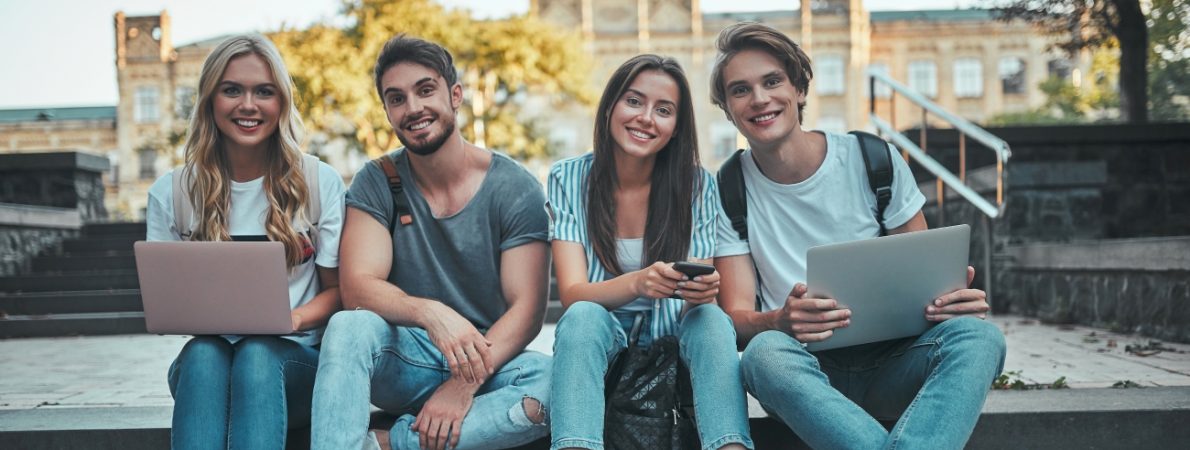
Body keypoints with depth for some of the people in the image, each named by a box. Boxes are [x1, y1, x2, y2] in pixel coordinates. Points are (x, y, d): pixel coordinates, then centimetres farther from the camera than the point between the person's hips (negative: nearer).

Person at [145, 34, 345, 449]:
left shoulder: (321, 183, 4)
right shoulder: (170, 194, 7)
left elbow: (337, 289, 7)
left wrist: (294, 319, -15)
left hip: (294, 359, -1)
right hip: (203, 362, 1)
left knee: (257, 355, -35)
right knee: (203, 354, -34)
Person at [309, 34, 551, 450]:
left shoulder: (515, 189, -6)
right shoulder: (377, 183, 0)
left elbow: (527, 308, -11)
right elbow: (357, 287, -12)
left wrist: (465, 384, -26)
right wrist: (431, 314, -32)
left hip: (487, 365, 0)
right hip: (403, 362, 0)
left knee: (555, 381, -32)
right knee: (349, 326, -30)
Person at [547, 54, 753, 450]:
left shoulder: (697, 184, -4)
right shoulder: (568, 178, -6)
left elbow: (701, 300, -6)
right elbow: (573, 294, -15)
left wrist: (700, 292, -33)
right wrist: (638, 283, -36)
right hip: (596, 338, -1)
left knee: (712, 319, -31)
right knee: (584, 316, -33)